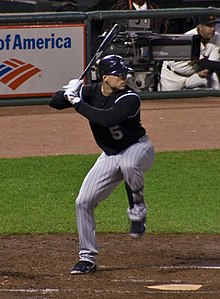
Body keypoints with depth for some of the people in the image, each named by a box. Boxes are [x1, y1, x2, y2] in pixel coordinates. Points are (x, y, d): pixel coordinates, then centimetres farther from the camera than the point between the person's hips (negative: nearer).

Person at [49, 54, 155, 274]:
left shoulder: (130, 99, -25)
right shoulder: (91, 92, -8)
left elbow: (106, 118, -41)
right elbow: (54, 102, -5)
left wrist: (77, 102, -33)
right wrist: (69, 93, -27)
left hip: (138, 148, -5)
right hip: (109, 156, 5)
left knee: (128, 164, -42)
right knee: (83, 202, -3)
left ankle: (138, 206, -13)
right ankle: (88, 258, 9)